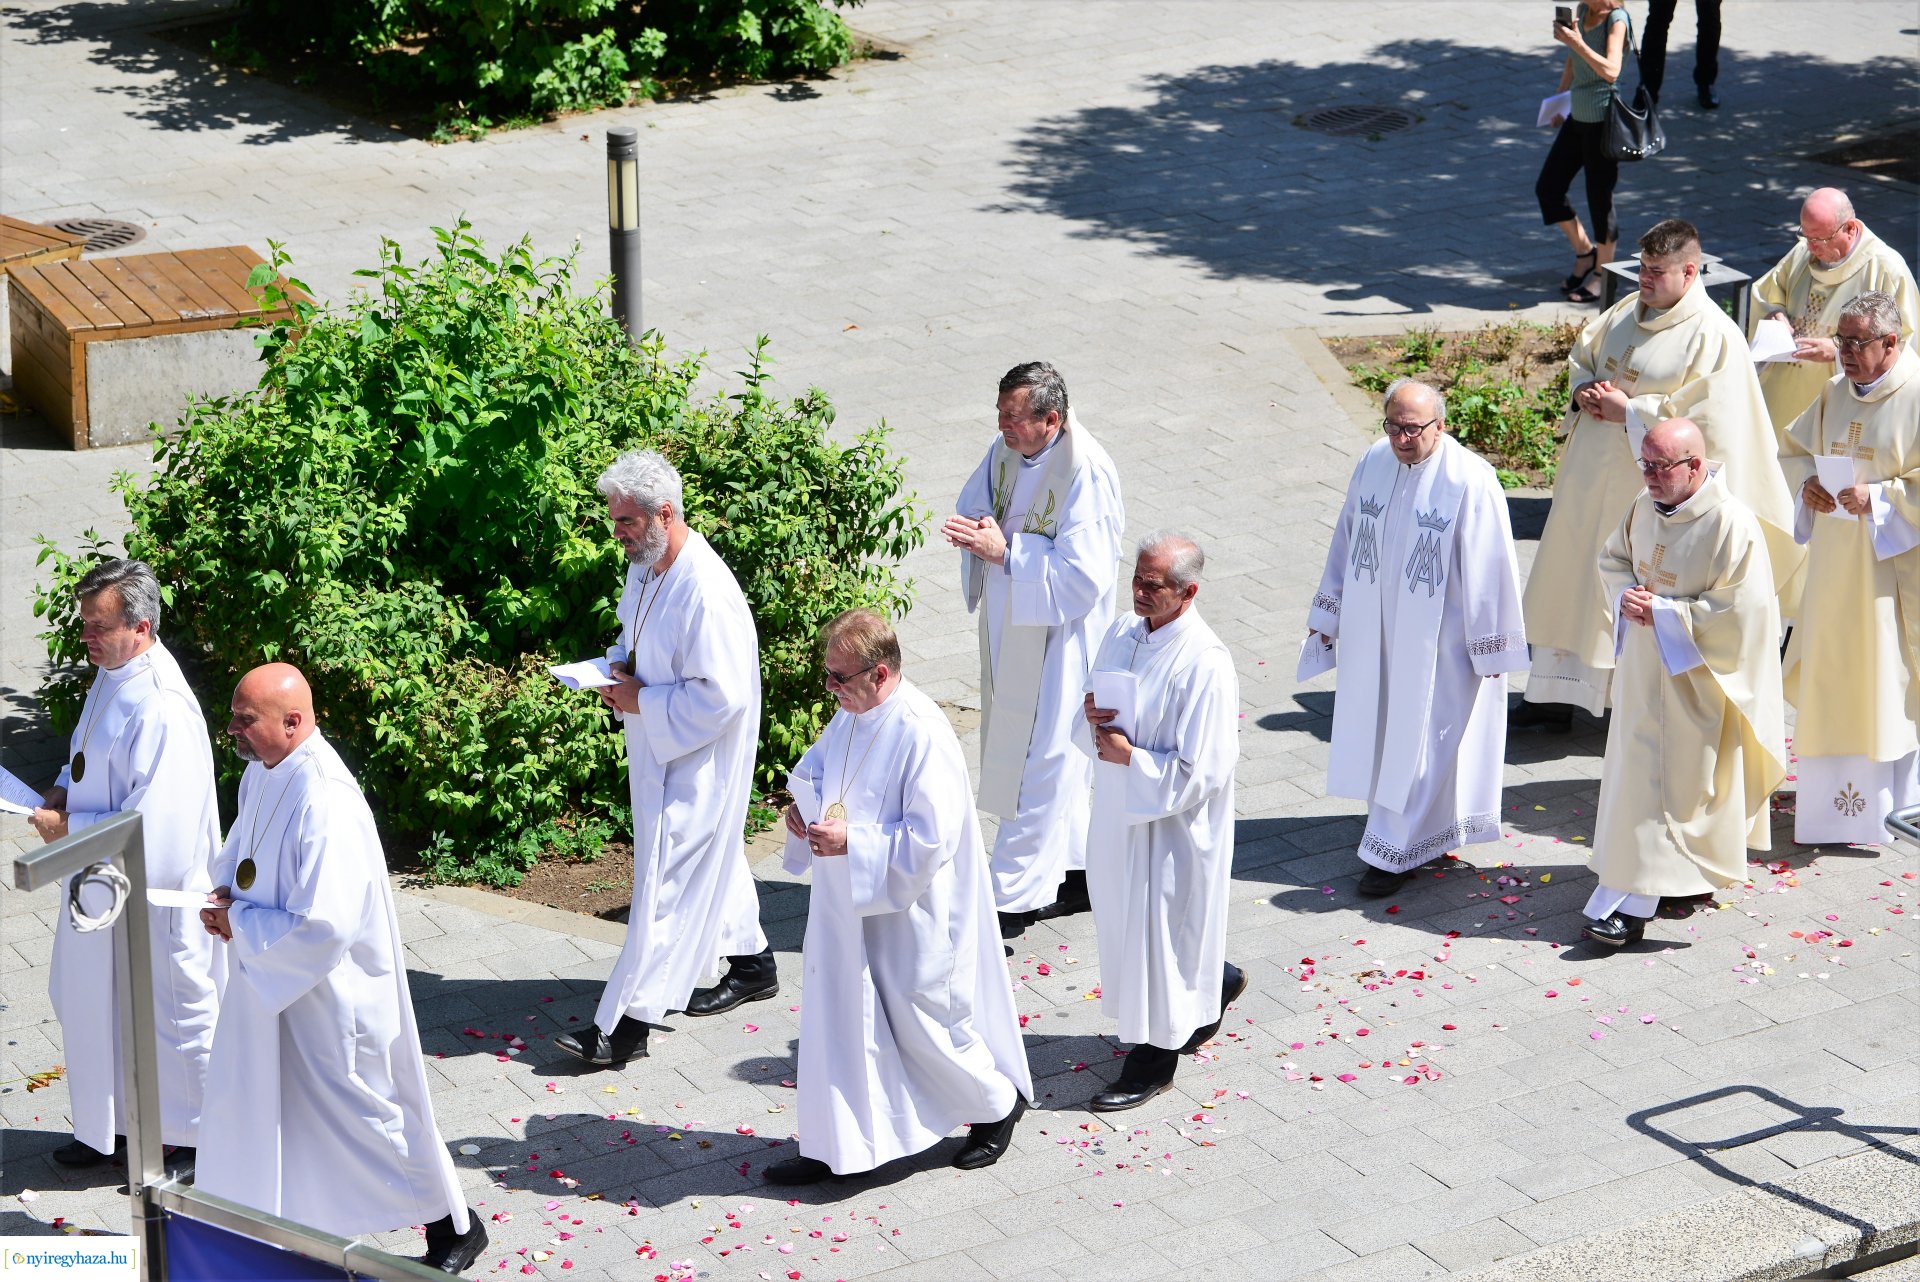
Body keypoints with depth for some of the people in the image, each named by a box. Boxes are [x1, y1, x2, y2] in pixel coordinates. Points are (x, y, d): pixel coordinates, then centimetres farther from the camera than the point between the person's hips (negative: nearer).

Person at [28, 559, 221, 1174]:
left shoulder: (162, 709, -28)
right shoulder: (112, 676, 2)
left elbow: (152, 827, -28)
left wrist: (70, 827, -20)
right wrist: (63, 788, 1)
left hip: (152, 899, -10)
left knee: (169, 1016, 7)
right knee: (95, 1008, 21)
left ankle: (191, 1142, 25)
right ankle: (111, 1126, 38)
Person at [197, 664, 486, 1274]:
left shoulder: (325, 803, -31)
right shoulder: (263, 772, -2)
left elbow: (324, 927, -32)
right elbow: (242, 851, 17)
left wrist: (238, 922, -20)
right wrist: (228, 892, -4)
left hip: (328, 997, -9)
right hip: (266, 984, 9)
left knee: (365, 1111, 7)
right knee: (258, 1103, 19)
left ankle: (454, 1226, 26)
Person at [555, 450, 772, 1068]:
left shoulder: (707, 593, -28)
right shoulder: (645, 568, 2)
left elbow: (722, 697, -27)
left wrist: (640, 701, -20)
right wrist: (618, 667, 0)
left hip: (700, 757, -10)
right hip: (660, 749, 10)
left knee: (666, 881, -6)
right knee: (712, 858, 22)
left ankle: (625, 1024, -3)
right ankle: (752, 964, 40)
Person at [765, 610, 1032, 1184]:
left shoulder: (922, 734, -25)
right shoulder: (851, 716, 2)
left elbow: (931, 839, -26)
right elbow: (815, 770, 21)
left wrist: (852, 840, -28)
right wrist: (805, 807, 0)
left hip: (908, 913, -8)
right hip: (849, 905, 8)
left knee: (923, 1023, 8)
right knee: (835, 1019, 10)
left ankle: (998, 1104, 33)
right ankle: (831, 1147, 21)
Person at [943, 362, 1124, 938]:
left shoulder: (1085, 473, -23)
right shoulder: (1007, 449, 0)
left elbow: (1082, 578, -26)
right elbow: (974, 504, 14)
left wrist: (1005, 551, -28)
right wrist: (979, 530, -10)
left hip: (1058, 638, -8)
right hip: (1010, 629, 8)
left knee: (1039, 766, -1)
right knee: (1048, 759, 19)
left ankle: (1011, 900, 6)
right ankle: (1073, 874, 33)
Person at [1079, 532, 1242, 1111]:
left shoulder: (1205, 666, -25)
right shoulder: (1124, 633, 0)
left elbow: (1200, 774, -24)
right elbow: (1092, 734, 12)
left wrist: (1129, 756, -23)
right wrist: (1092, 717, -10)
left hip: (1172, 827, -8)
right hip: (1119, 812, 8)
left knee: (1157, 929, 5)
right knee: (1127, 920, 22)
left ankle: (1154, 1060, 23)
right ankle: (1216, 982, 48)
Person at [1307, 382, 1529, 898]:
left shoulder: (1470, 482, -20)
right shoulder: (1372, 464, -2)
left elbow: (1487, 567, -14)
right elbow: (1347, 541, 9)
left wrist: (1488, 646, -10)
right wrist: (1327, 614, 15)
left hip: (1438, 638, -6)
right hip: (1374, 629, 6)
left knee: (1419, 737, 3)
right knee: (1381, 724, 17)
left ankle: (1395, 849, 13)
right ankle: (1401, 824, 37)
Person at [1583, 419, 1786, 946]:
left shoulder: (1732, 525, -20)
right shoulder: (1644, 508, 2)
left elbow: (1741, 609, -22)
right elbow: (1613, 558, 17)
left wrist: (1663, 613, -20)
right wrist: (1626, 596, -5)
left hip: (1695, 677, -7)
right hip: (1643, 667, 7)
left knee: (1676, 778, -3)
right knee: (1636, 763, 10)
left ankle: (1635, 898, -2)